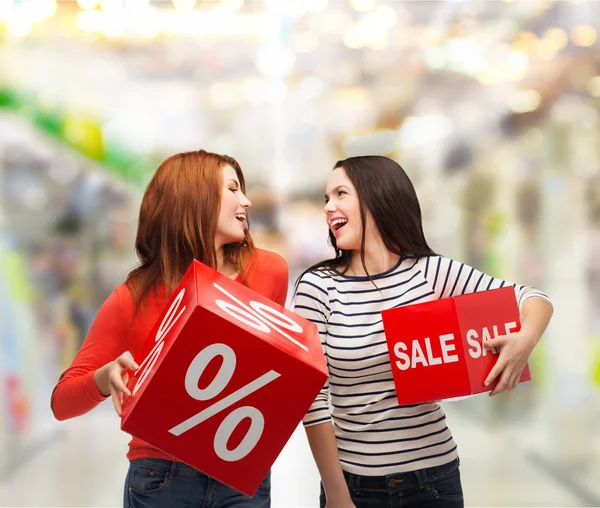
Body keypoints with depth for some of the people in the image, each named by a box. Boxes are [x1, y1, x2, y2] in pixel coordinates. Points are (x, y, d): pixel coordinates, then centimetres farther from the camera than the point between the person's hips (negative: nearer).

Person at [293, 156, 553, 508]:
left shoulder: (431, 272, -3)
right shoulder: (317, 286, -8)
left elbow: (534, 300, 2)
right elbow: (314, 398, -9)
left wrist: (526, 340, -19)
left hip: (434, 476, 2)